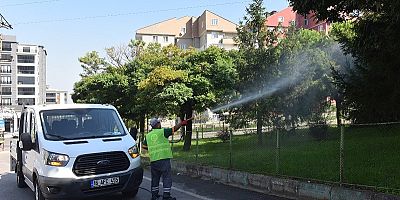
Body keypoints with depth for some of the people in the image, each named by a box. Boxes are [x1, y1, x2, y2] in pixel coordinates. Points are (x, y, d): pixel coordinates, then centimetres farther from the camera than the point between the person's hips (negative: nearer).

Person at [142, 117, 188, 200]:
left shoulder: (148, 135, 12)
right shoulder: (162, 131, -4)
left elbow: (144, 146, 18)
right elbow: (174, 129, -5)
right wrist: (181, 123, 8)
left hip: (153, 160, 6)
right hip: (164, 158, -6)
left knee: (155, 178, 17)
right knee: (167, 177, 0)